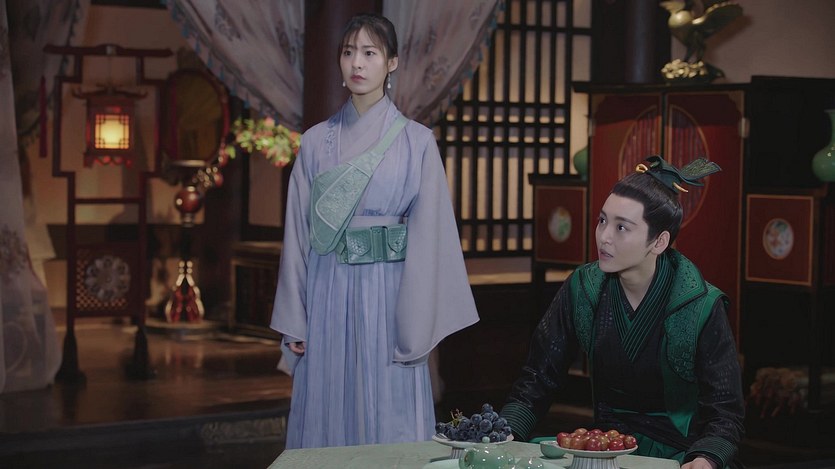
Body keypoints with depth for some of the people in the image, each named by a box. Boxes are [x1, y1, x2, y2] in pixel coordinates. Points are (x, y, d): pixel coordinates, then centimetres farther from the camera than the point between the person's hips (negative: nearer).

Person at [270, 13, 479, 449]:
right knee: (327, 421, 6)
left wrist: (417, 329, -7)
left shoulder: (416, 142, 0)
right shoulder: (316, 141, 7)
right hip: (328, 295, 2)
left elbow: (427, 237, -3)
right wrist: (294, 320, 4)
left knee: (389, 425, 2)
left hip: (387, 293, -2)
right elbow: (298, 232, 7)